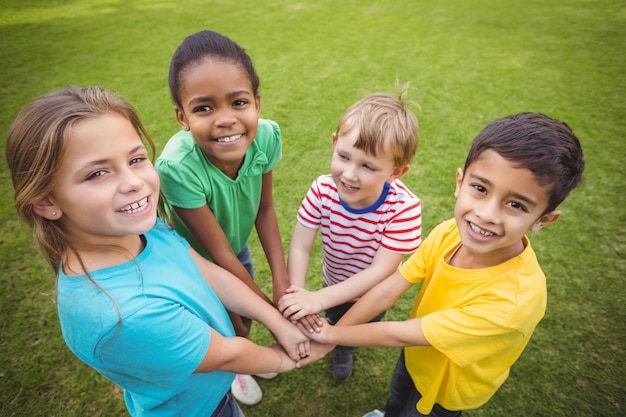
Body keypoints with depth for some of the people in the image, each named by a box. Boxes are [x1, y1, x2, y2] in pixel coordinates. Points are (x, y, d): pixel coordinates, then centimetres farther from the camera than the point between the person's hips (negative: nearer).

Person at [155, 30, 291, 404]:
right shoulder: (178, 167, -41)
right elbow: (219, 253, -30)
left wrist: (281, 281, -19)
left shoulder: (266, 136, -29)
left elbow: (265, 209, -14)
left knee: (246, 312, 26)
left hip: (239, 247, 4)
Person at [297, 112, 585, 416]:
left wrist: (332, 334, -23)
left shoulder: (514, 298, -43)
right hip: (417, 354, 5)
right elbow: (388, 289, -21)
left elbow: (401, 334, -35)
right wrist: (324, 337, -21)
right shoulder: (450, 233, -28)